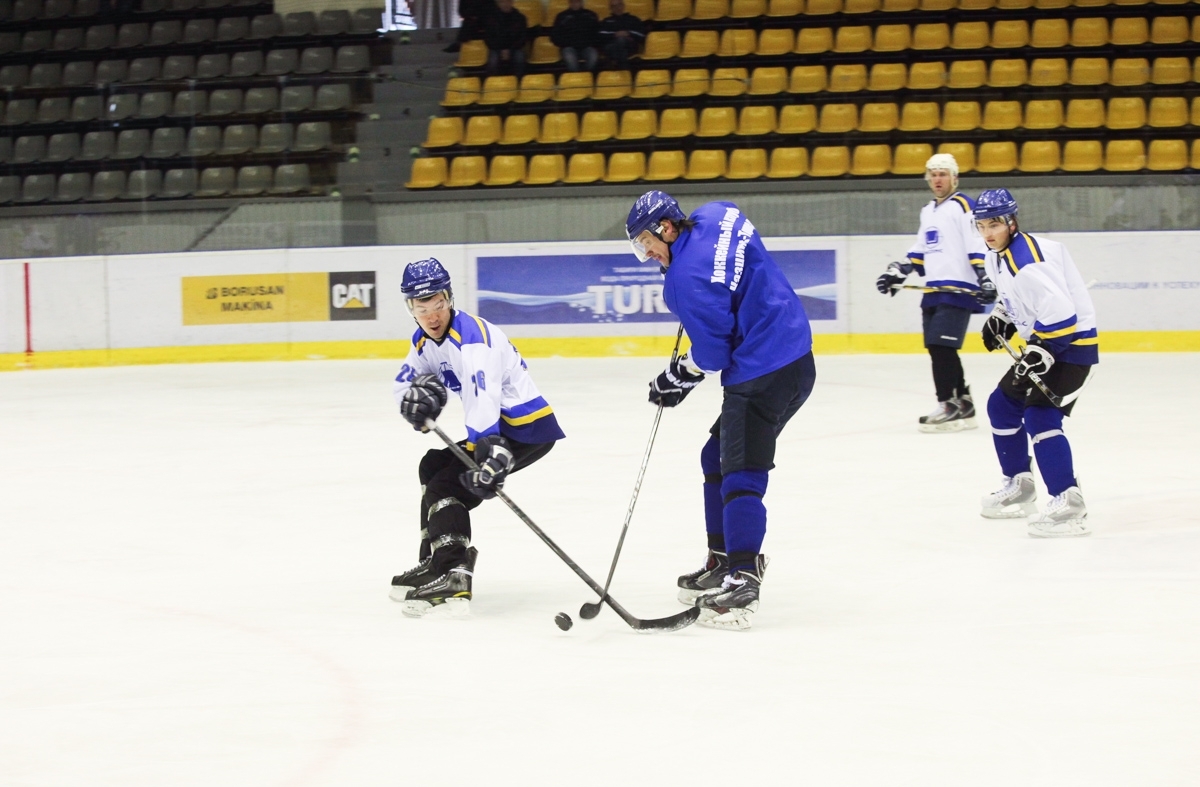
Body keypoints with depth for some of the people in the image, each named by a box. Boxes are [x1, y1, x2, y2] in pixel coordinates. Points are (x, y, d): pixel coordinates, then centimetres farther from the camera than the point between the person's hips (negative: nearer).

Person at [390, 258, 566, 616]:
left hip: (528, 428, -11)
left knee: (447, 484, -18)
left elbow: (482, 396, -39)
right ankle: (434, 563, 29)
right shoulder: (425, 339, 7)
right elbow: (403, 384, 10)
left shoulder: (471, 336, -25)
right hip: (500, 425, 11)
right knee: (434, 466, 23)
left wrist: (490, 451, -51)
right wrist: (417, 395, -15)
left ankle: (452, 581, -29)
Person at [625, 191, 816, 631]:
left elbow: (712, 350, -15)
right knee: (719, 459, 19)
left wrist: (678, 378, 2)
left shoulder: (687, 276, -18)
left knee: (740, 473, -12)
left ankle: (742, 583, -16)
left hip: (762, 375, -11)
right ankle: (723, 562, 25)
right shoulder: (716, 216, 7)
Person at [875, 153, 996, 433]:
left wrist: (985, 278, -23)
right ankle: (963, 404, 15)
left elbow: (978, 246, -14)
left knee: (941, 346, -15)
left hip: (958, 290, -9)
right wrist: (899, 271, 20)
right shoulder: (928, 212, 20)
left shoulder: (963, 206, -6)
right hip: (933, 291, 9)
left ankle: (949, 406, -13)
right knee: (939, 349, 7)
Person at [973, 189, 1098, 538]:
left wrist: (1037, 355, -32)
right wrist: (1000, 320, 11)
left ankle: (1068, 504, -25)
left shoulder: (1027, 259, -26)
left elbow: (1060, 312, -32)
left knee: (1040, 417, -22)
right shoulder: (998, 257, 6)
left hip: (1072, 343, -11)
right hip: (1043, 344, 11)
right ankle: (1019, 487, 31)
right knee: (1002, 405, 18)